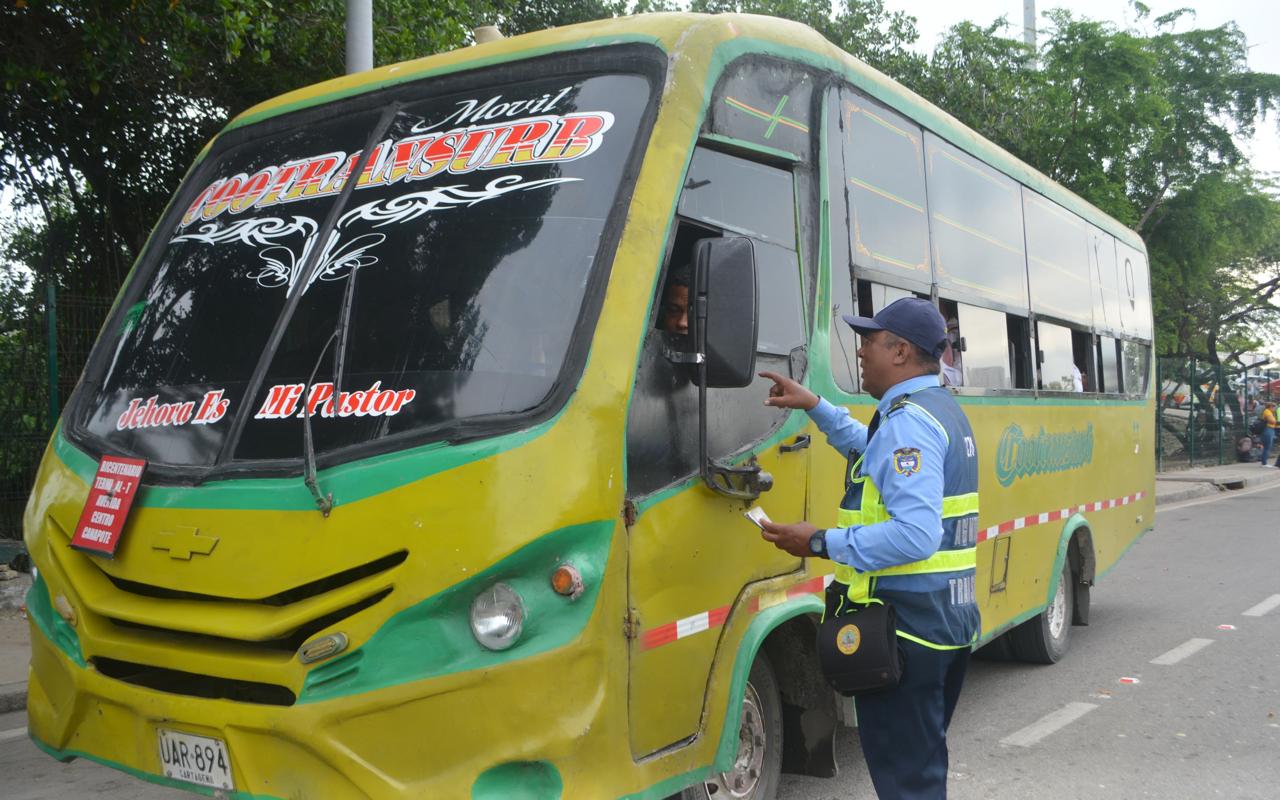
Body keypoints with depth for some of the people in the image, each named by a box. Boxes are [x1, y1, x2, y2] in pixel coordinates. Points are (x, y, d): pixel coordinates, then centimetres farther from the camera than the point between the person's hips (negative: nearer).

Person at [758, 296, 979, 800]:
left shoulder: (908, 421, -19)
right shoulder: (942, 410, 13)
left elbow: (916, 535, -29)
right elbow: (875, 451, 32)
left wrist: (823, 544, -23)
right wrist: (815, 407, 25)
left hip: (906, 625, -11)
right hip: (952, 619, 11)